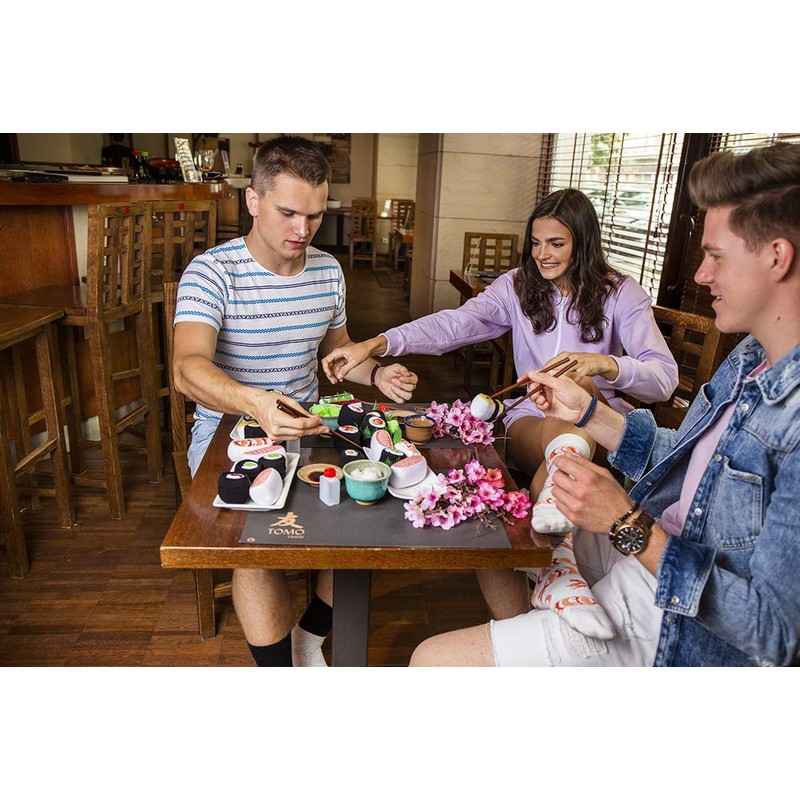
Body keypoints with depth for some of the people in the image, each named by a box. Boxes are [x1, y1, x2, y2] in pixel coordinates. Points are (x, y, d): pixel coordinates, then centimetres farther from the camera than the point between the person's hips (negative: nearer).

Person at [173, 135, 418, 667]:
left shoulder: (328, 270, 5)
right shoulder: (211, 272, -13)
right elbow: (189, 367, -29)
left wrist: (376, 374, -3)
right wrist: (253, 402, -50)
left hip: (307, 430, 5)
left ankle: (310, 638, 8)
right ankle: (279, 665, -3)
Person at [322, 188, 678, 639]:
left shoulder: (621, 294, 0)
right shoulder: (518, 286, 5)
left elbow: (664, 377, -11)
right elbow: (455, 325, -12)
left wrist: (604, 364, -33)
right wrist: (375, 344, -27)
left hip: (601, 423, -1)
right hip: (532, 420, 1)